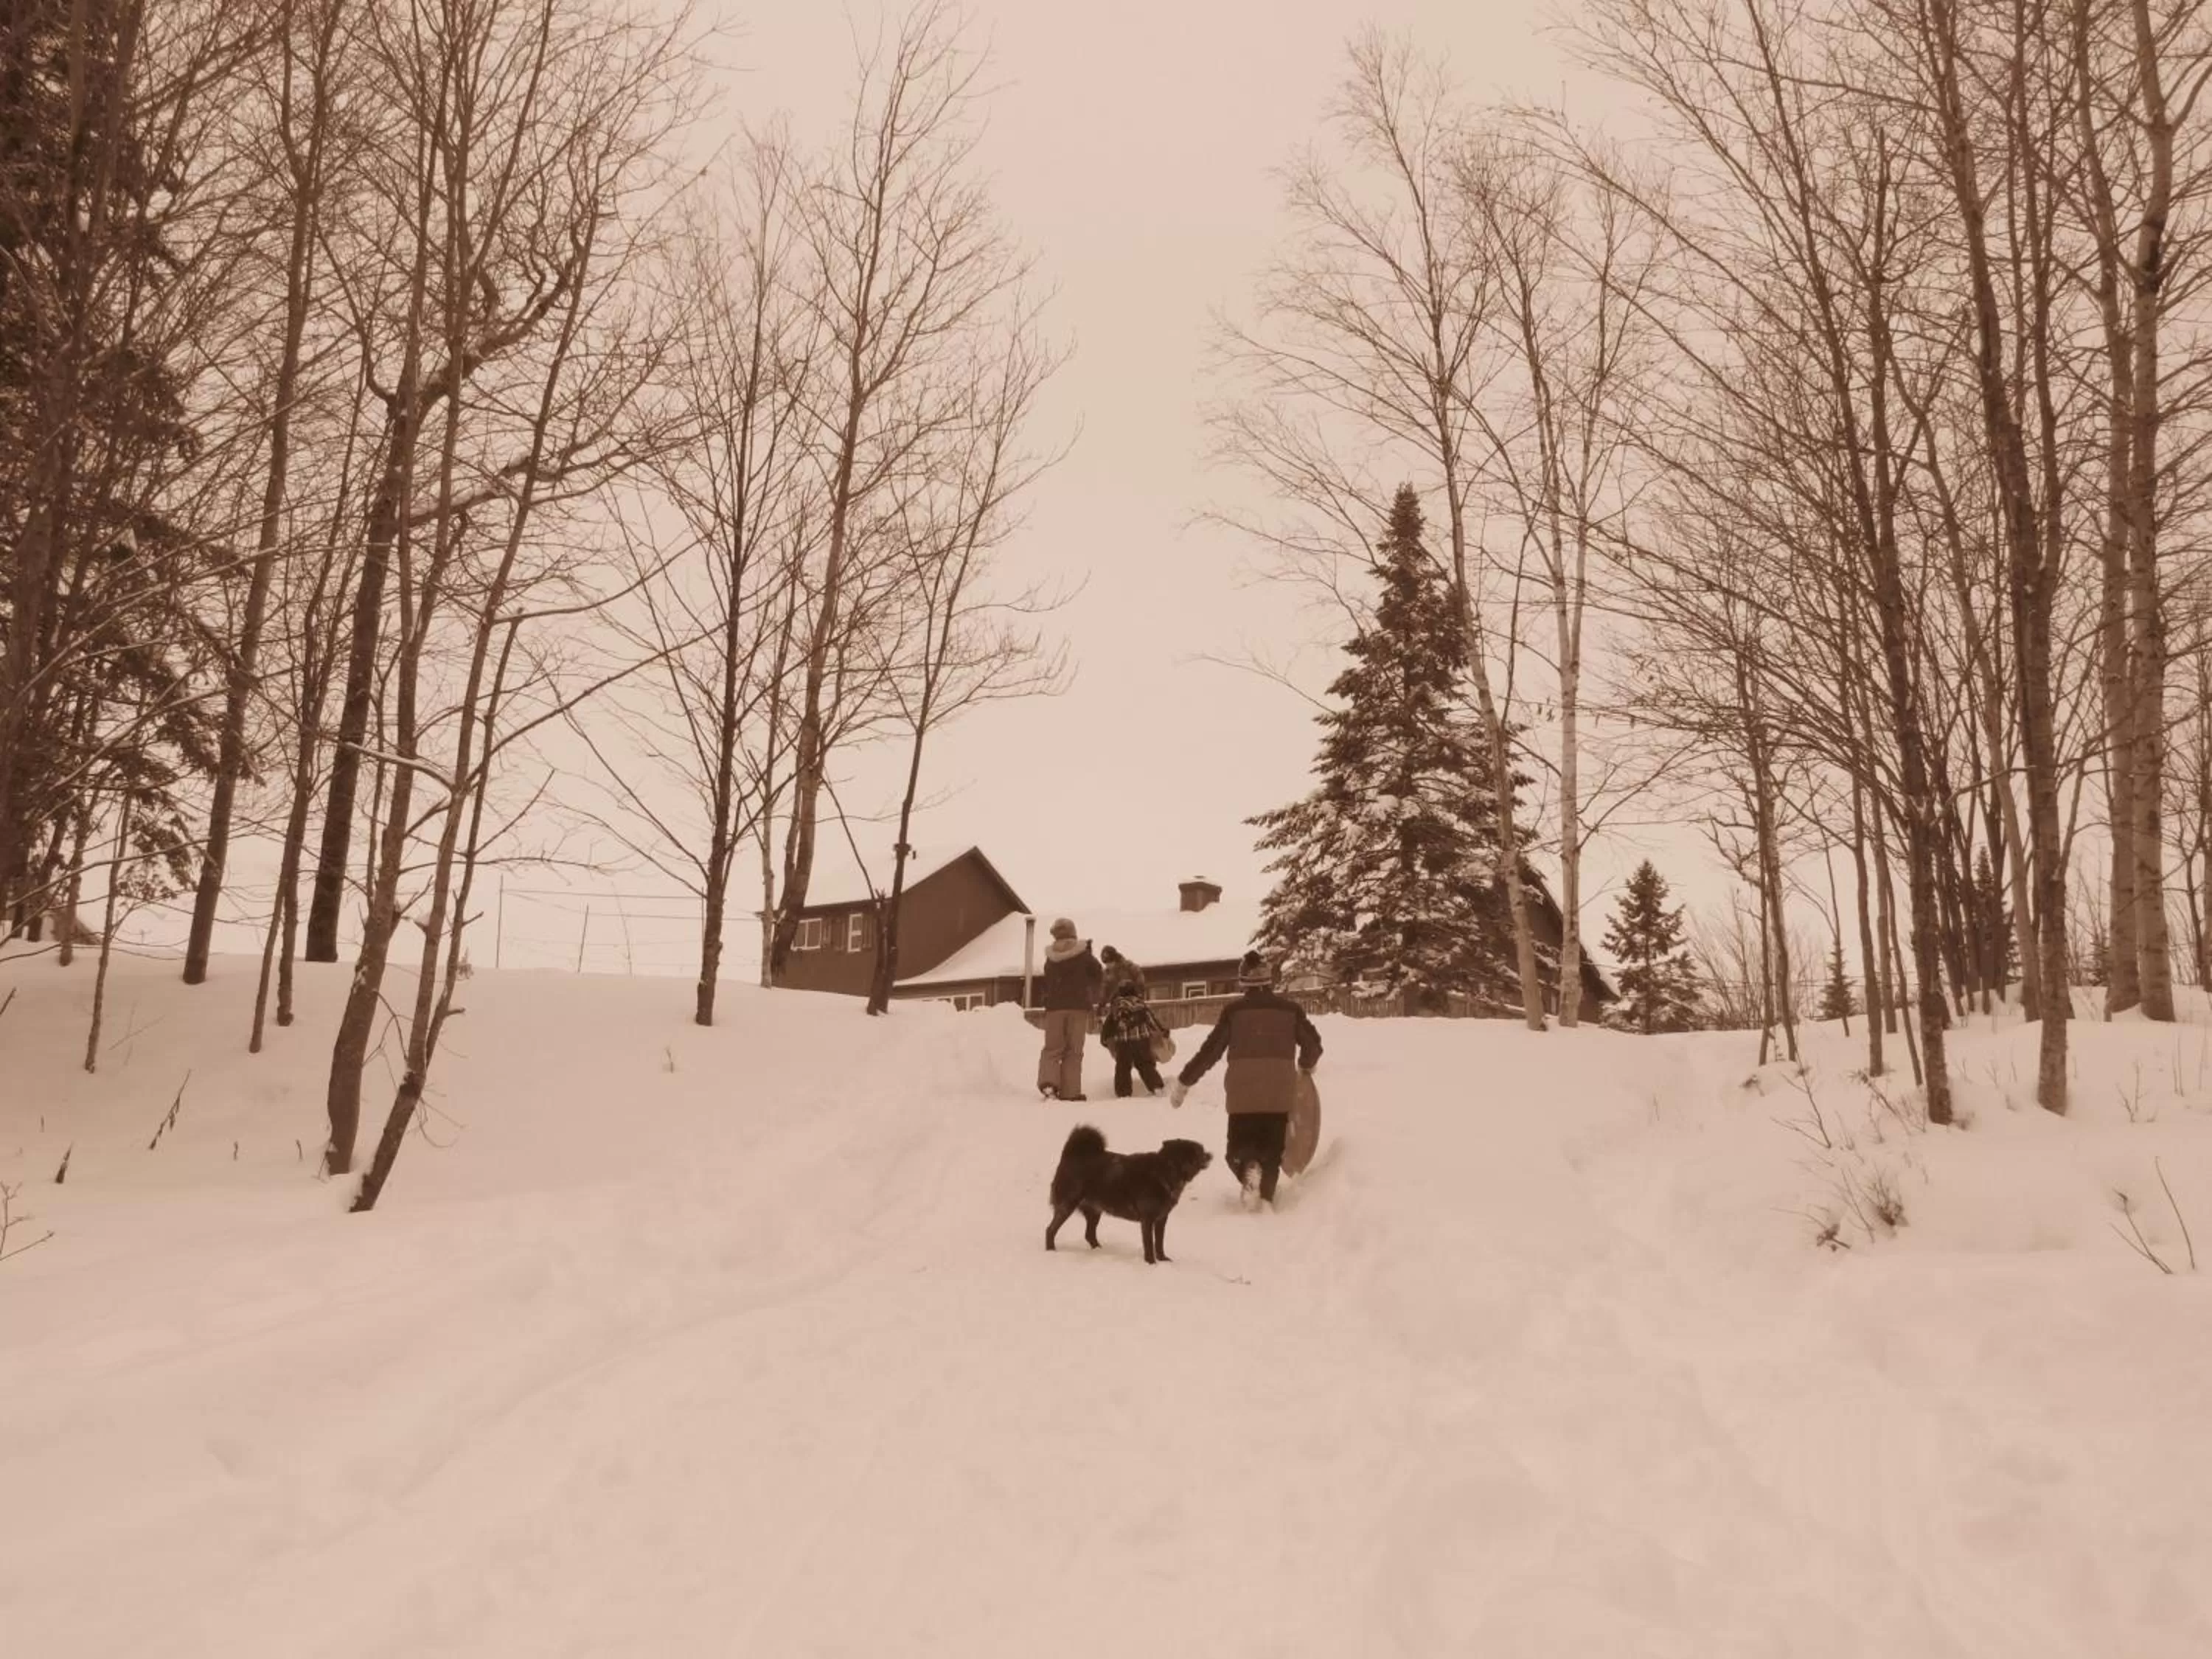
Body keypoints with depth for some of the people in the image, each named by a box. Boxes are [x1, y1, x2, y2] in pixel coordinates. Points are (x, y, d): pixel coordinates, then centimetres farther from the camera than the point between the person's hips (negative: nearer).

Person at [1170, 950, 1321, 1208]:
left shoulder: (1234, 1011, -2)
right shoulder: (1290, 1008, 3)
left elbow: (1210, 1051, -3)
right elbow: (1313, 1044, 8)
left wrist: (1183, 1082, 5)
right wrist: (1305, 1066, 31)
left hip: (1243, 1095, -1)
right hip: (1279, 1095, 1)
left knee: (1239, 1147, 11)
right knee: (1272, 1149, 15)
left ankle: (1248, 1168, -20)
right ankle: (1266, 1197, 4)